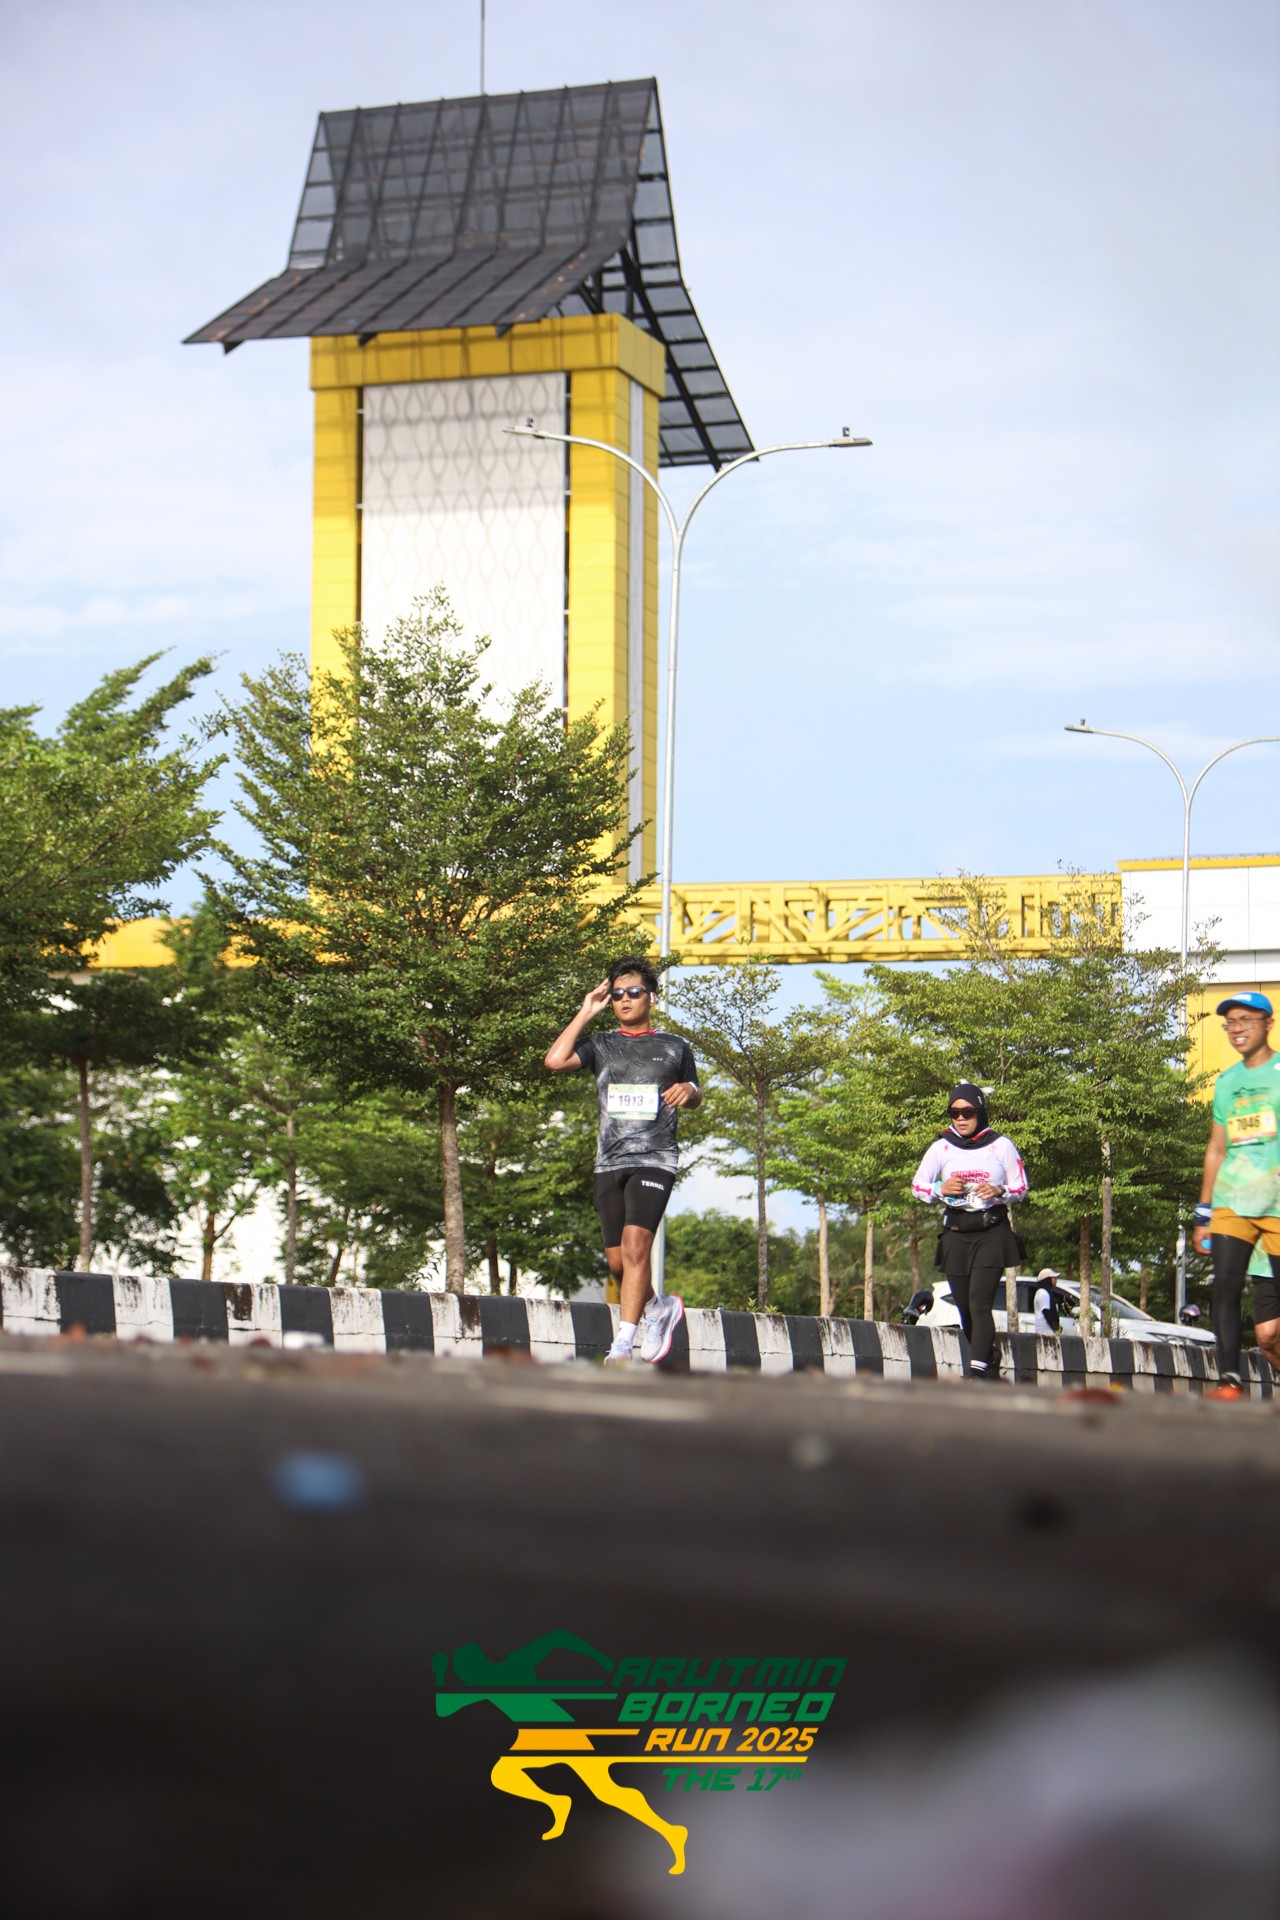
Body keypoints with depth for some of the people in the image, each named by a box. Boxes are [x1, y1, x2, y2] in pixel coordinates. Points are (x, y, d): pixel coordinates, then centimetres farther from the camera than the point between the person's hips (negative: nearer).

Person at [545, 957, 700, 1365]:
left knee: (635, 1243, -20)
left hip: (655, 1160, -3)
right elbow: (555, 1060, -6)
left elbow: (695, 1098, 23)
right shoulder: (601, 1046, 11)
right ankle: (661, 1307, 32)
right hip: (610, 1163, 3)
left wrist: (688, 1090, -2)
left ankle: (623, 1342, -22)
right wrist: (585, 1013, 1)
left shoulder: (675, 1047, 11)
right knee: (617, 1261, 4)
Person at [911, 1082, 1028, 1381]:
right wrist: (941, 1189, -13)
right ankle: (990, 1363, 23)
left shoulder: (1001, 1145, 1)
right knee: (965, 1307, 5)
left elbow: (1021, 1186, 7)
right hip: (956, 1234, 3)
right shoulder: (942, 1147, 5)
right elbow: (917, 1186, 8)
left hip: (992, 1233, -3)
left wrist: (999, 1191, -15)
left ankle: (978, 1372, -26)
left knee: (979, 1302, -18)